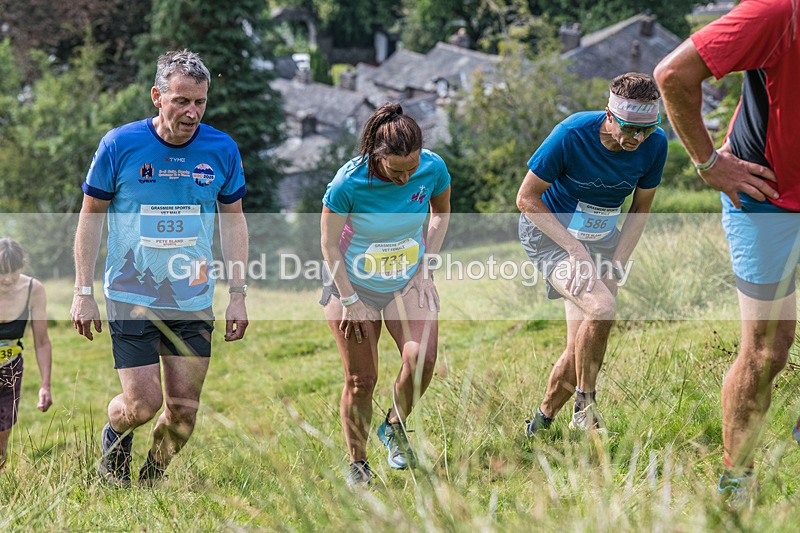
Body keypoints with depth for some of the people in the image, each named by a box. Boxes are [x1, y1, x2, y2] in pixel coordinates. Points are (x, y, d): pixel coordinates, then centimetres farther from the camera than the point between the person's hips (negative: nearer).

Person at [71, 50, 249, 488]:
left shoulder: (222, 150, -1)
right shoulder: (119, 145, -8)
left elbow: (233, 220, 9)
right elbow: (91, 215, 1)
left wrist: (237, 295, 5)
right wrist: (83, 292, -2)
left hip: (194, 303, 3)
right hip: (131, 298, -2)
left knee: (183, 407, 2)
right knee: (142, 404, -7)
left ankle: (152, 476, 30)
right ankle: (114, 440, 28)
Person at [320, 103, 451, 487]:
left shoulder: (433, 168, -15)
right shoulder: (348, 182, -24)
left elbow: (441, 213, 8)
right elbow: (329, 243, -10)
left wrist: (427, 265, 0)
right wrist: (349, 301, -11)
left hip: (409, 282, 2)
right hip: (354, 285, -2)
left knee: (422, 358, -19)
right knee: (361, 380, -1)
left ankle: (394, 425, 11)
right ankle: (357, 463, 20)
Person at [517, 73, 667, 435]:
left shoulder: (655, 144, -14)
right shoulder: (571, 135, -26)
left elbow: (641, 208, 2)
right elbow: (526, 199, -17)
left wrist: (617, 263, -9)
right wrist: (575, 250, -24)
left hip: (602, 239, 5)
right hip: (549, 232, -5)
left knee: (581, 351, 0)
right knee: (601, 308, -30)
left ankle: (541, 423, 24)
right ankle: (585, 406, -11)